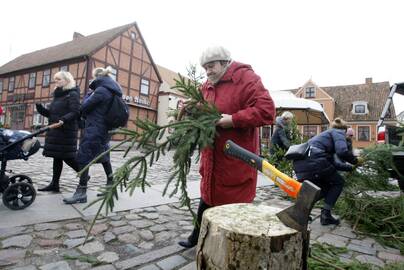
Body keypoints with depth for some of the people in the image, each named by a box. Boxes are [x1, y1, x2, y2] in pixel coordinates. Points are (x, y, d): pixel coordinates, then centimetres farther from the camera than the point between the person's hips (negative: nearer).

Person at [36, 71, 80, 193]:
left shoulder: (73, 94, -7)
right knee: (57, 157, 10)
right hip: (55, 130, 9)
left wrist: (64, 119, -33)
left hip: (66, 131, -9)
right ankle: (54, 184, 16)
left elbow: (75, 112, -18)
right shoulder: (57, 95, 19)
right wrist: (41, 109, 3)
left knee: (67, 156, -5)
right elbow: (52, 114, 19)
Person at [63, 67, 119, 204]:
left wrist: (89, 93, 2)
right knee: (104, 157, 17)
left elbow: (84, 107, -10)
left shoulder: (101, 90, -16)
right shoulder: (112, 91, 13)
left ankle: (81, 192, 1)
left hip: (94, 130, -9)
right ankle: (111, 186, 26)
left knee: (83, 158, -4)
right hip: (104, 130, 9)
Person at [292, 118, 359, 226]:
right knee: (338, 182, 16)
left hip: (299, 163, 8)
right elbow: (342, 151, -9)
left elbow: (332, 163, 34)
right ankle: (325, 214, 10)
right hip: (313, 161, -8)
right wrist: (355, 161, 9)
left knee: (326, 189, 25)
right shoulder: (338, 132, 12)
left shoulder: (325, 134, 35)